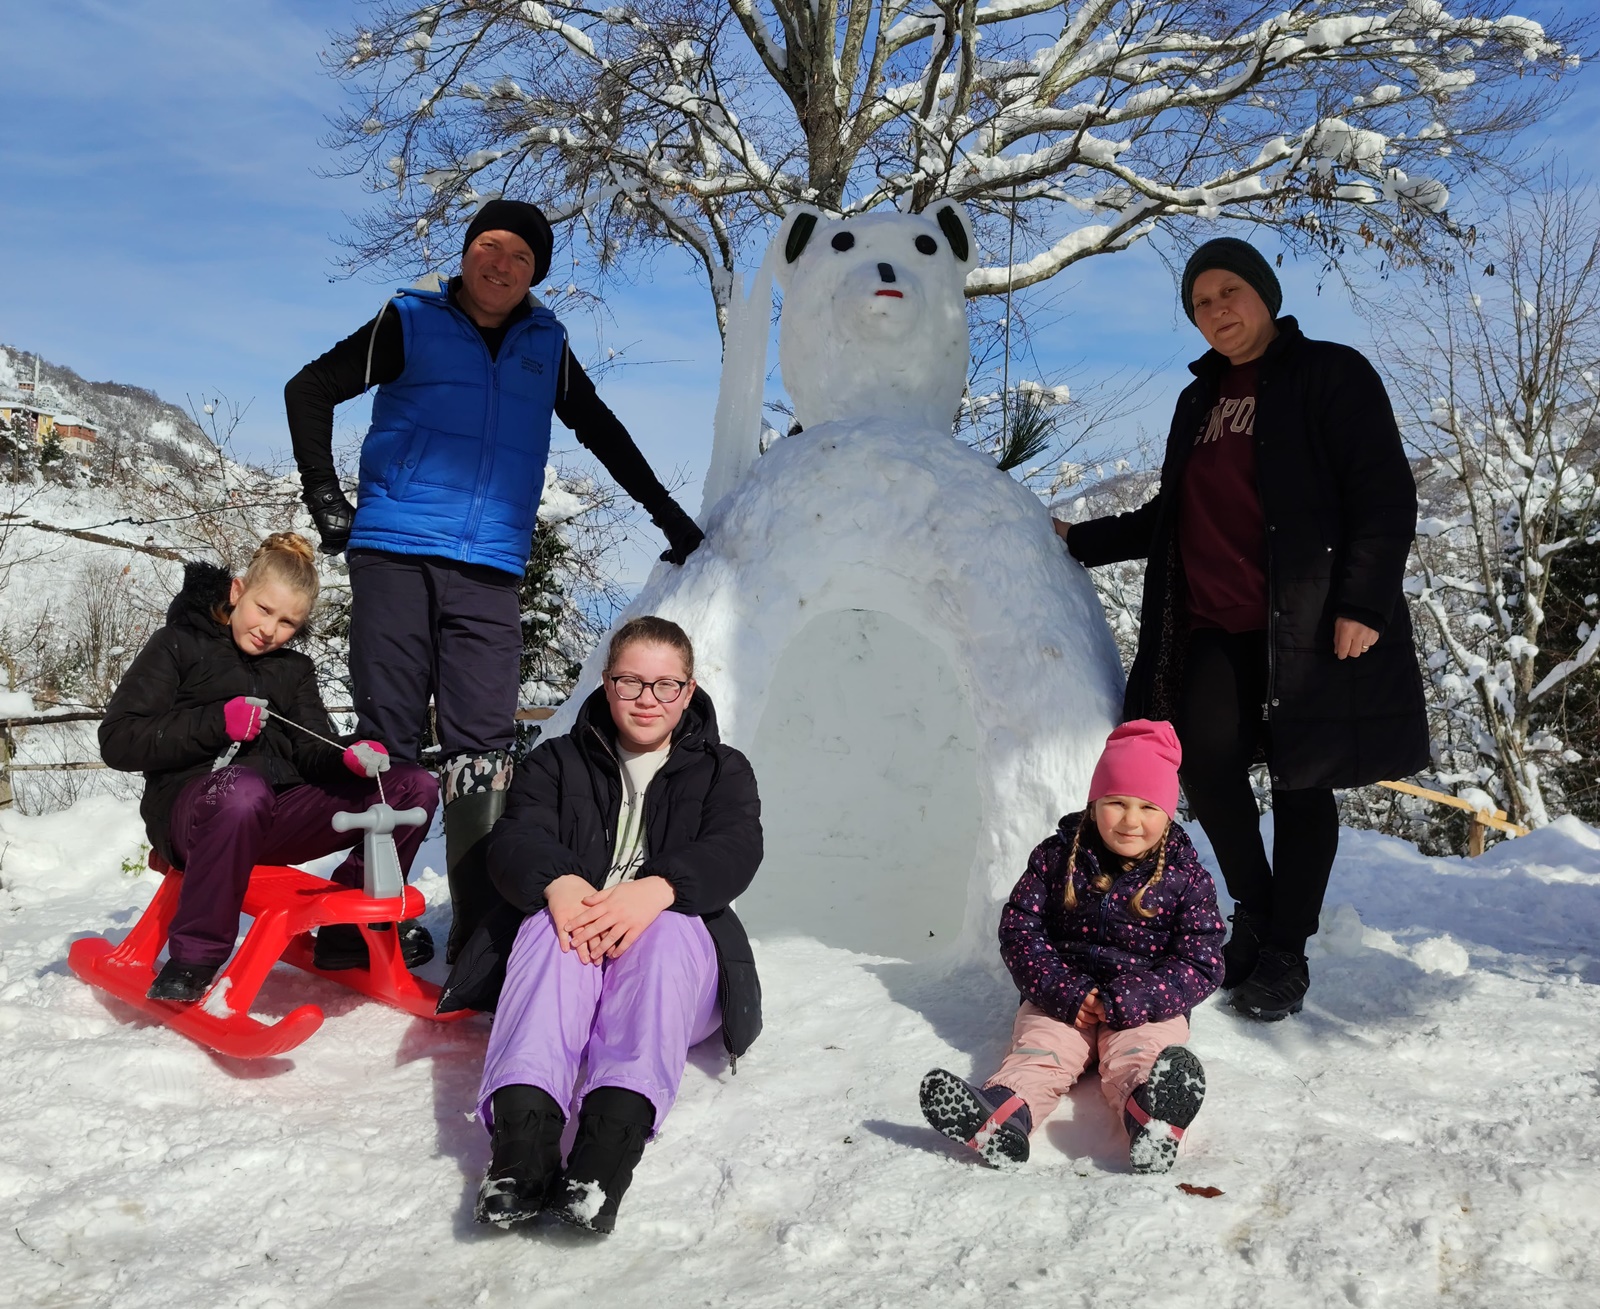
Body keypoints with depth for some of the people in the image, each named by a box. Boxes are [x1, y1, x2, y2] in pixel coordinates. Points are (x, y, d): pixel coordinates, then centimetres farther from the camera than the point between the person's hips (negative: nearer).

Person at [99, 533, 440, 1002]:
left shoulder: (293, 669, 23)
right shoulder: (178, 645, 7)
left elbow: (311, 752, 10)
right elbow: (118, 741, -3)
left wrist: (348, 758, -14)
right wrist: (217, 723, -14)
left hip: (278, 815, 6)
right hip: (192, 809, -5)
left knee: (415, 786, -8)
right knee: (243, 789, -43)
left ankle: (348, 932, 0)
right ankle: (192, 962, -26)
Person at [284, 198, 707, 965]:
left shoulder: (547, 348, 17)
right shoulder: (412, 324, 10)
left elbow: (603, 434, 28)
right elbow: (309, 391, 14)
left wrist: (669, 517, 29)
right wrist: (326, 500, 5)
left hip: (490, 572, 2)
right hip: (394, 556, -2)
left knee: (482, 753, -4)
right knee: (385, 742, -3)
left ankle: (482, 938, -3)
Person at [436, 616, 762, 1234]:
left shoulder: (722, 770, 15)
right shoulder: (557, 761, 17)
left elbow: (735, 849, -7)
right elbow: (514, 840, -3)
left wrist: (658, 889, -30)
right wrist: (557, 883, -29)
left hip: (673, 967, 0)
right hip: (571, 946, 1)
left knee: (669, 931, -35)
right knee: (553, 925, -33)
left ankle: (614, 1133, -56)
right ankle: (522, 1126, -54)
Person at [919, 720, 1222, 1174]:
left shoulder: (1186, 877, 1)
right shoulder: (1057, 856, 4)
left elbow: (1201, 963, -4)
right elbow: (1019, 927, 1)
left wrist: (1128, 1001, -19)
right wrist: (1066, 992, -15)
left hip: (1147, 1004, -1)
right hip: (1062, 996, 1)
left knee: (1137, 1056, -32)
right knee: (1039, 1049, -29)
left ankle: (1152, 1119, -66)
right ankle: (1000, 1115, -59)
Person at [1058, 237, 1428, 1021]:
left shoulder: (1331, 375, 0)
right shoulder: (1200, 400, 18)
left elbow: (1387, 496, -7)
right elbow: (1170, 518, 24)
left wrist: (1364, 603, -16)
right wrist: (1083, 542, 15)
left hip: (1306, 626, -5)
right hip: (1215, 627, 5)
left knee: (1301, 781, 2)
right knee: (1206, 762, -8)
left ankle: (1286, 952, 15)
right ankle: (1254, 916, 15)